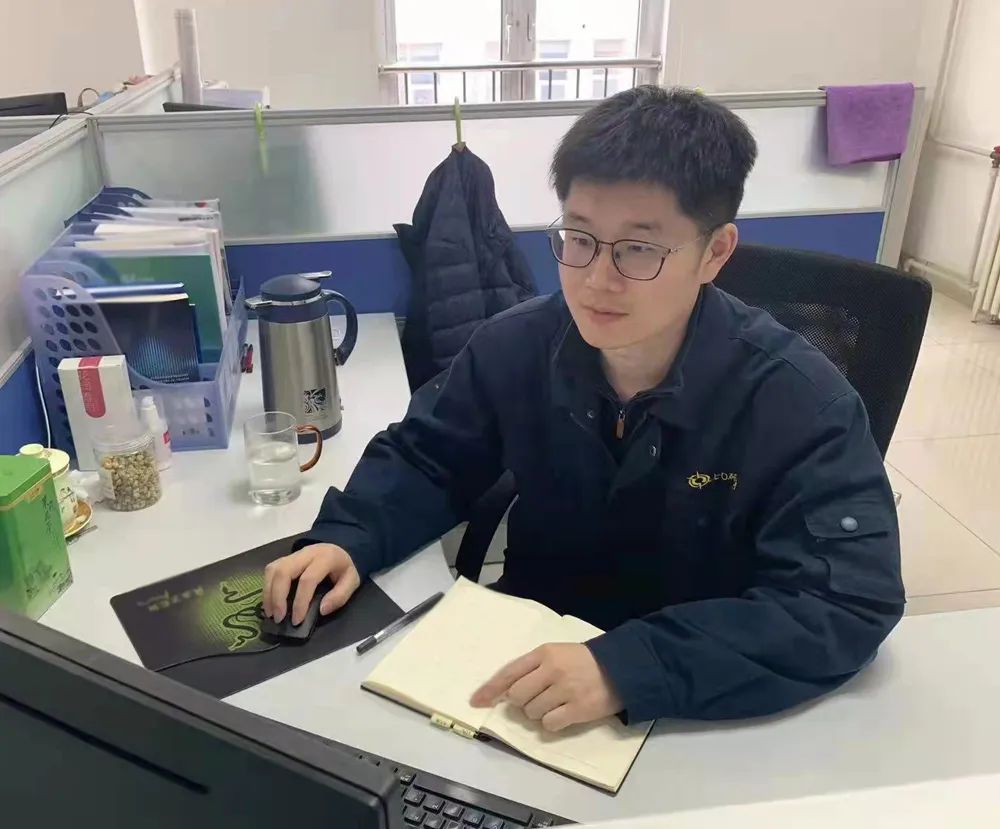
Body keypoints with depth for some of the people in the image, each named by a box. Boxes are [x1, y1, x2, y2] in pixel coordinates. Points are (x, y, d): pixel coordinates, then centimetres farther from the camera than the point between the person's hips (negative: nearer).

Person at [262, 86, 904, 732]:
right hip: (530, 649, 1)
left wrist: (629, 666, -37)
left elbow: (850, 600, -26)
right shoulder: (515, 345, -9)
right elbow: (425, 458, 4)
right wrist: (347, 538, -15)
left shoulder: (799, 400, -20)